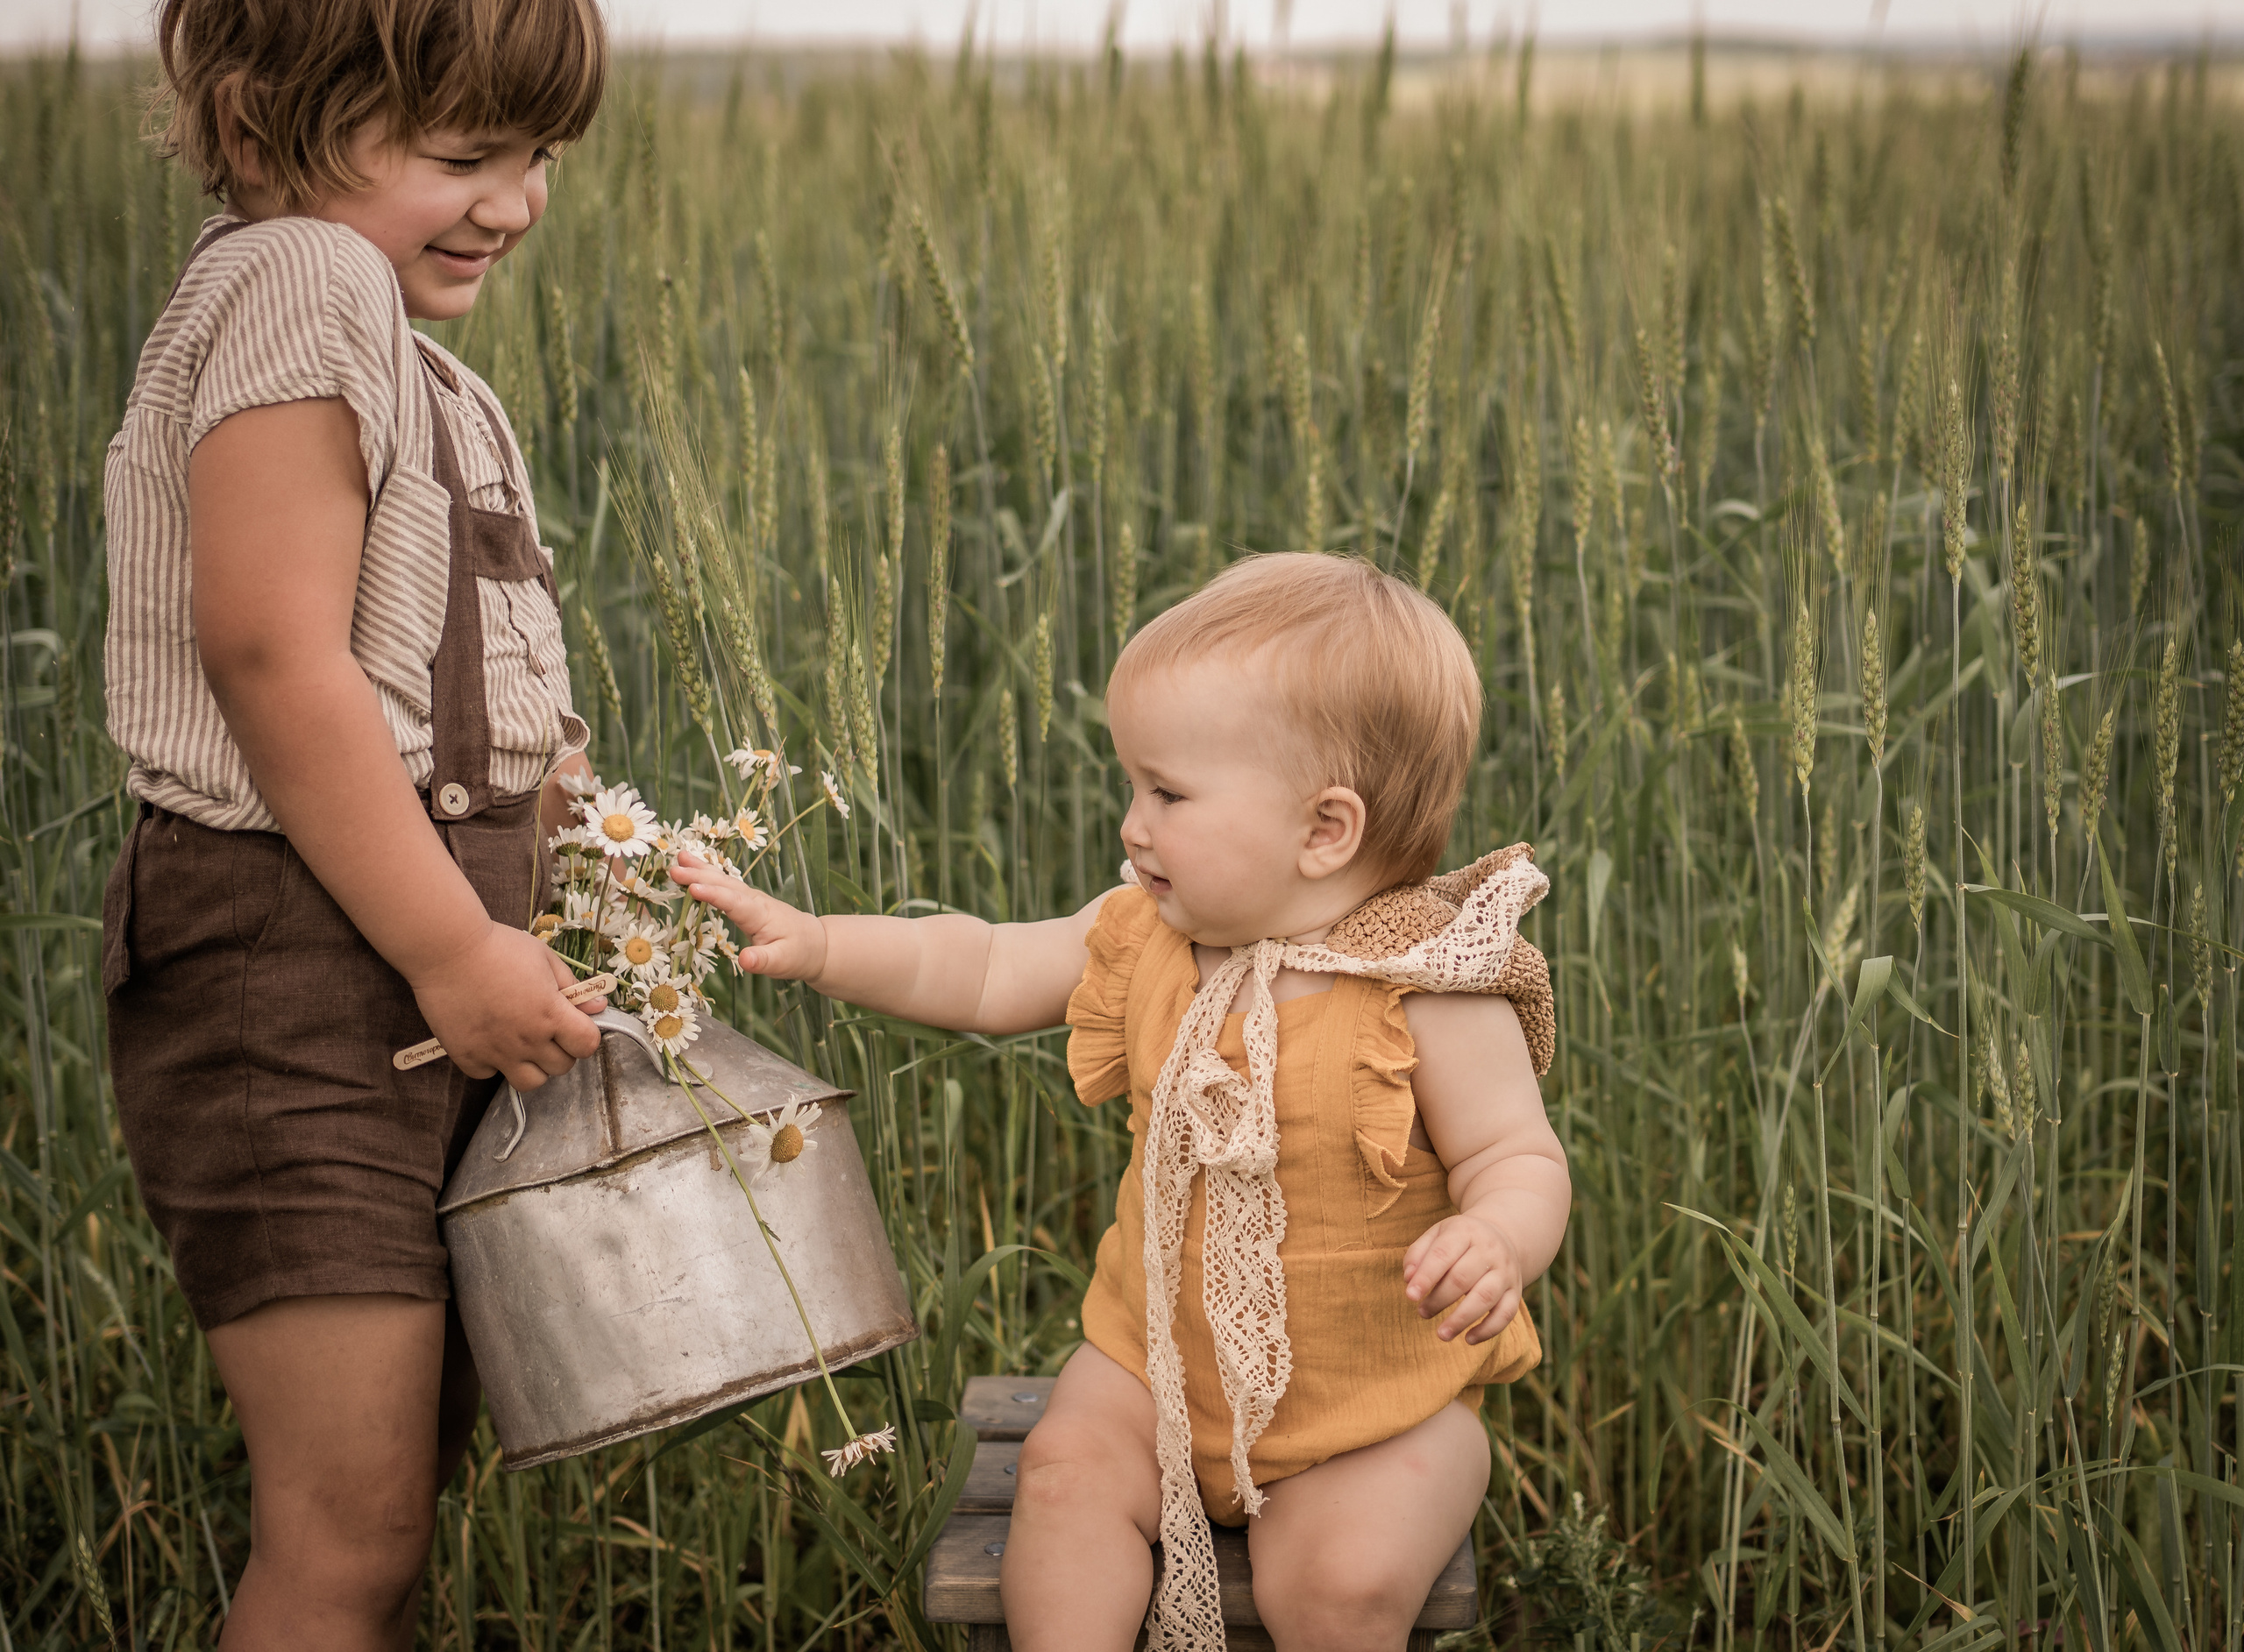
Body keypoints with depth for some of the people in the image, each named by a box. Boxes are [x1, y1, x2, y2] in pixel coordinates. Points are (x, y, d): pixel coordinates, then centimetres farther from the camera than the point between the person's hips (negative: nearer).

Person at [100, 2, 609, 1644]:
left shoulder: (405, 351, 19)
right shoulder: (299, 281, -13)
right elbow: (274, 657, -21)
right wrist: (455, 948, -19)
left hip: (417, 967, 10)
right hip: (292, 977, -10)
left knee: (414, 1467, 16)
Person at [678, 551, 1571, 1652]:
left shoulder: (1431, 994, -20)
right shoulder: (1148, 937, -4)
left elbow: (1520, 1159, -18)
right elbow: (982, 973, 6)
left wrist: (1499, 1242, -40)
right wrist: (815, 945, -2)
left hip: (1376, 1404, -4)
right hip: (1165, 1362, 4)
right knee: (1068, 1469, -20)